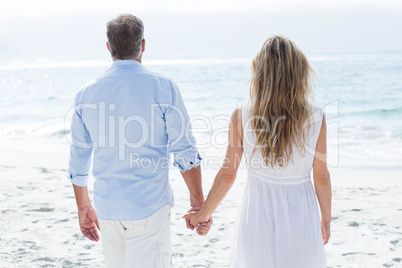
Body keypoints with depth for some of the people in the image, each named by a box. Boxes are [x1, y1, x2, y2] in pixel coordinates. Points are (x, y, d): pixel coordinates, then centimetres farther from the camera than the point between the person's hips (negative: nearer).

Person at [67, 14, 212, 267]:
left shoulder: (86, 94, 2)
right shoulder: (163, 88, -9)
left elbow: (78, 161, 8)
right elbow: (186, 153, -10)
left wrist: (84, 207, 21)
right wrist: (199, 204, -1)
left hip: (107, 208, 5)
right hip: (149, 207, -4)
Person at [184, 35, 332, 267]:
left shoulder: (242, 117, -13)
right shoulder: (316, 118, -12)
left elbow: (227, 174, -7)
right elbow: (322, 177, -6)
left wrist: (203, 214, 8)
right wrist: (326, 219, 11)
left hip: (258, 214, 0)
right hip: (301, 215, 0)